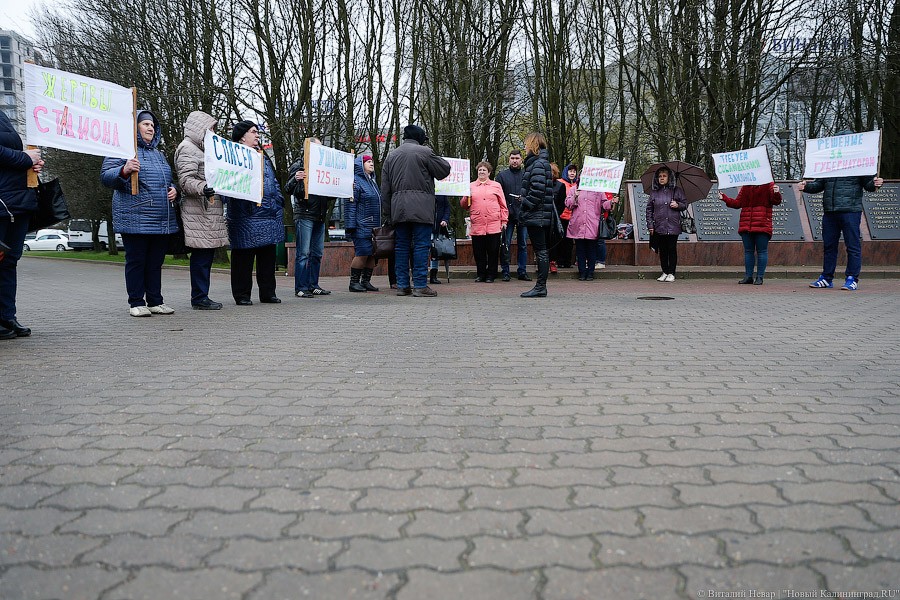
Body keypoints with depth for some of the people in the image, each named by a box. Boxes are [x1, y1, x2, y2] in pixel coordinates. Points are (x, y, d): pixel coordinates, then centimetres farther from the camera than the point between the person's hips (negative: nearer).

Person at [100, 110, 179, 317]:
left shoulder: (158, 154, 21)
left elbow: (167, 180, 32)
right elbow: (105, 176, -9)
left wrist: (174, 190, 10)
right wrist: (124, 170, -29)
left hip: (162, 220, 7)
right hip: (135, 219, -7)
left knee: (156, 261, 10)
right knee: (136, 261, -1)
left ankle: (155, 301, 17)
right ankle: (136, 303, 6)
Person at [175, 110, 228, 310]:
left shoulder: (199, 149, 27)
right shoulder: (187, 148, -5)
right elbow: (186, 180, -17)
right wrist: (202, 188, -33)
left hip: (209, 209, 10)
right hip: (198, 210, -10)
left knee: (207, 253, 9)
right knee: (201, 254, -9)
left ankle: (201, 296, 13)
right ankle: (199, 298, -5)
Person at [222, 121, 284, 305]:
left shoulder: (263, 157, 21)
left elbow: (274, 183, 26)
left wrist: (278, 205, 18)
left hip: (269, 216, 7)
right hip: (246, 217, -7)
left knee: (268, 256, 10)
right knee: (244, 258, -1)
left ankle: (268, 293, 17)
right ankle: (242, 295, 7)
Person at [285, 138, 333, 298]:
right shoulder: (298, 166, -1)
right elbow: (289, 190, -8)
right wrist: (295, 179, -28)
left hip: (320, 216, 7)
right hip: (304, 215, -7)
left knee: (317, 253, 10)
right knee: (303, 253, -7)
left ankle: (313, 286, 18)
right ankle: (300, 288, -2)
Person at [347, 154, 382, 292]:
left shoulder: (373, 182, 21)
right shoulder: (355, 181, -5)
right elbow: (351, 204, -11)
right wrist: (350, 224, -17)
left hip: (374, 226, 8)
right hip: (361, 226, -8)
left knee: (373, 254, 5)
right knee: (362, 253, -12)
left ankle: (366, 281, 13)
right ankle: (354, 282, -3)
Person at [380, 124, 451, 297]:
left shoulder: (391, 156, 18)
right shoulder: (425, 152, 0)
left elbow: (385, 189, 16)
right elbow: (444, 170, 6)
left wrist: (386, 215, 18)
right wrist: (435, 157, 23)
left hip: (398, 209, 5)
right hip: (421, 208, -5)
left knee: (401, 246, 8)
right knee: (421, 245, -4)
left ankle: (402, 285, 9)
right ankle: (420, 285, -7)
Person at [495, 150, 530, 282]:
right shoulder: (502, 175, 7)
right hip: (507, 215, -1)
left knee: (523, 244, 6)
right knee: (505, 244, 0)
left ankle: (522, 271, 13)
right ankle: (505, 272, 6)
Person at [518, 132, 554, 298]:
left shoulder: (538, 164, -12)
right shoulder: (540, 162, 19)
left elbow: (537, 190, -22)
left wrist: (525, 205, -15)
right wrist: (525, 198, 14)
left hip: (536, 215, -10)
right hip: (540, 215, 10)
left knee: (540, 250, -7)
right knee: (541, 251, 10)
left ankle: (541, 287, -4)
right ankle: (540, 286, 15)